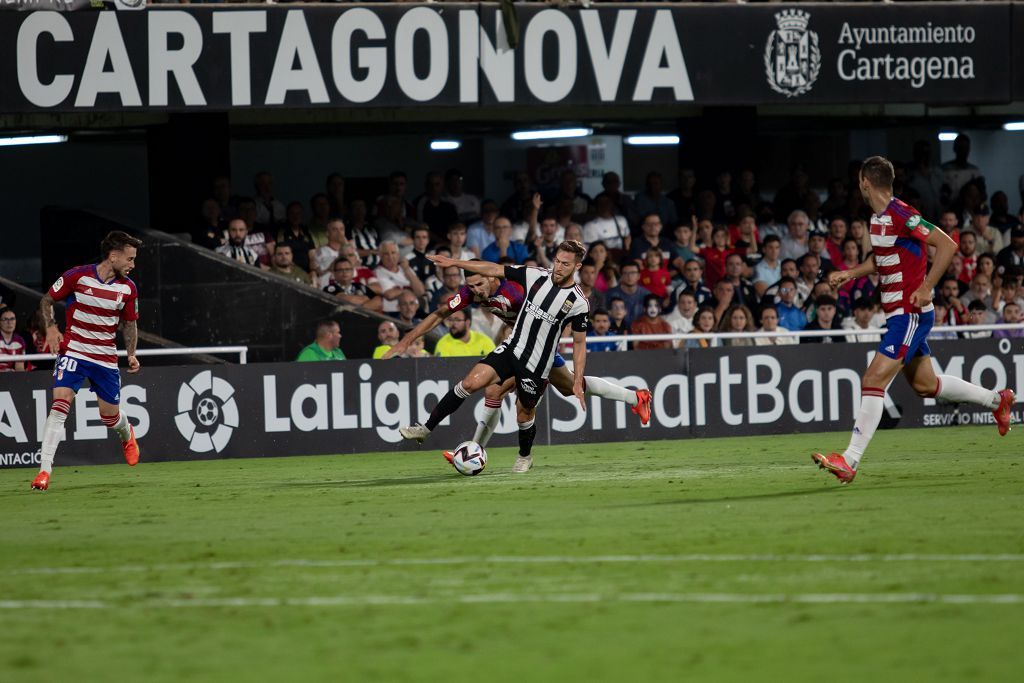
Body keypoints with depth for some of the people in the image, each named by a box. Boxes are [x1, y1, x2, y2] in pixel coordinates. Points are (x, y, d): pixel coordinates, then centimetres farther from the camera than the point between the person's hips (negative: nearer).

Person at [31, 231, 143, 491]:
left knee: (110, 416, 10)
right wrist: (51, 328, -14)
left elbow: (130, 324, 13)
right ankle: (44, 471, -20)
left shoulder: (128, 289, -1)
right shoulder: (78, 276, -12)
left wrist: (131, 354, -1)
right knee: (60, 405, -20)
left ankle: (127, 435, 49)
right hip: (72, 351, -3)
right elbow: (46, 300, 1)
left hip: (106, 358, 3)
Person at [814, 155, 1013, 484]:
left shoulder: (901, 216, -19)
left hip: (910, 314, -10)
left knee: (873, 380, -15)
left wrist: (926, 288, -23)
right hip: (897, 313, 10)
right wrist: (849, 273, 15)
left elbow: (947, 245, -21)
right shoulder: (878, 218, 9)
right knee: (925, 385, 19)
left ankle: (850, 461, -17)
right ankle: (997, 399, 37)